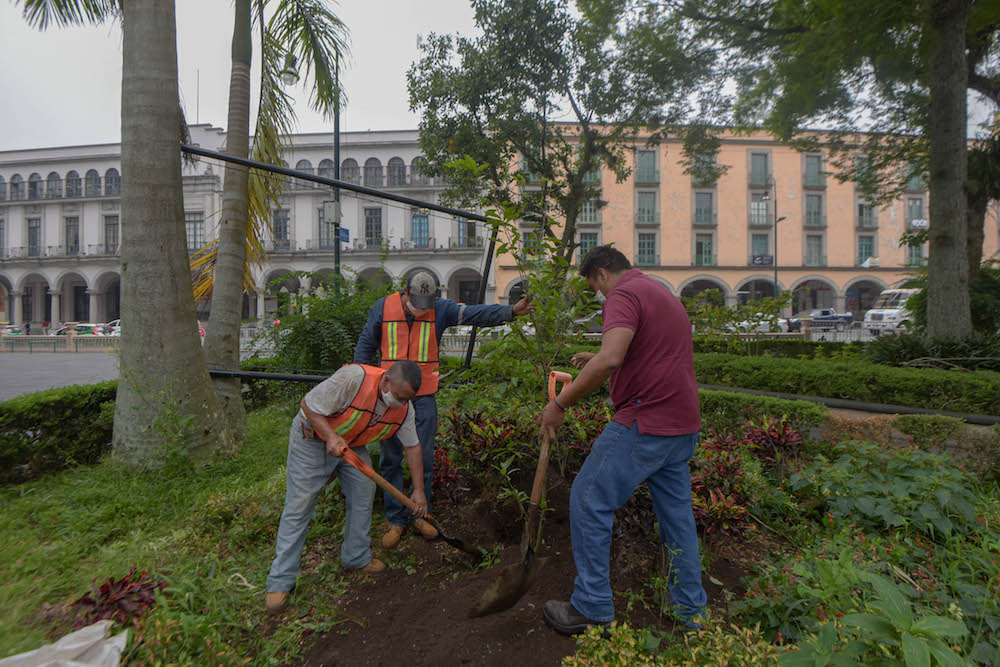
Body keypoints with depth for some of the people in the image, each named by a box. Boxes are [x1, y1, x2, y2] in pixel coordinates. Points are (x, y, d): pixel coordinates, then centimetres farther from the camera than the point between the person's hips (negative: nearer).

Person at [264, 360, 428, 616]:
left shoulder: (404, 407, -16)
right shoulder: (353, 377, -38)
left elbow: (412, 446, -4)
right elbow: (309, 405, -26)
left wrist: (419, 490, -2)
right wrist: (331, 436, -37)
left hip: (352, 443, 6)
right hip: (312, 438, -5)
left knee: (364, 492, 2)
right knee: (299, 506, -4)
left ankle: (357, 558, 21)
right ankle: (280, 582, 7)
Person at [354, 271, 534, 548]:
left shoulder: (441, 309, -2)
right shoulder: (383, 307, -1)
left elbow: (476, 314, -12)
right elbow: (365, 345, 8)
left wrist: (511, 311, -27)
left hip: (424, 395, 0)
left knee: (423, 458, 6)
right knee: (390, 458, 6)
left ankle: (419, 514, 24)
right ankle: (396, 519, 19)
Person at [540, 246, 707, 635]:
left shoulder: (624, 294, -11)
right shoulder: (662, 294, 21)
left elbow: (611, 359, -28)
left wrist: (560, 403, -20)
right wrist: (597, 359, 33)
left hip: (645, 423, -10)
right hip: (683, 427, 10)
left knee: (589, 501, 2)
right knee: (676, 513, 18)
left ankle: (592, 609, 12)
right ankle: (693, 614, 30)